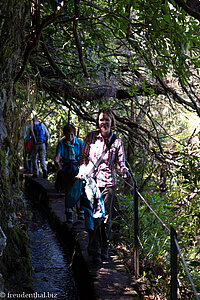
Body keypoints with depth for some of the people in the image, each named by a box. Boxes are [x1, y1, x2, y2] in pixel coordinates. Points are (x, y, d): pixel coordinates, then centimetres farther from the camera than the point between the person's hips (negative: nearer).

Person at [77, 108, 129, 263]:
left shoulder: (117, 142, 5)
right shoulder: (91, 137, 3)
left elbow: (120, 163, 5)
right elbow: (84, 157, 9)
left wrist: (124, 170, -17)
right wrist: (81, 173, -3)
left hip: (108, 182, 1)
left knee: (106, 217, 4)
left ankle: (104, 249, 20)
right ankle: (95, 250, 5)